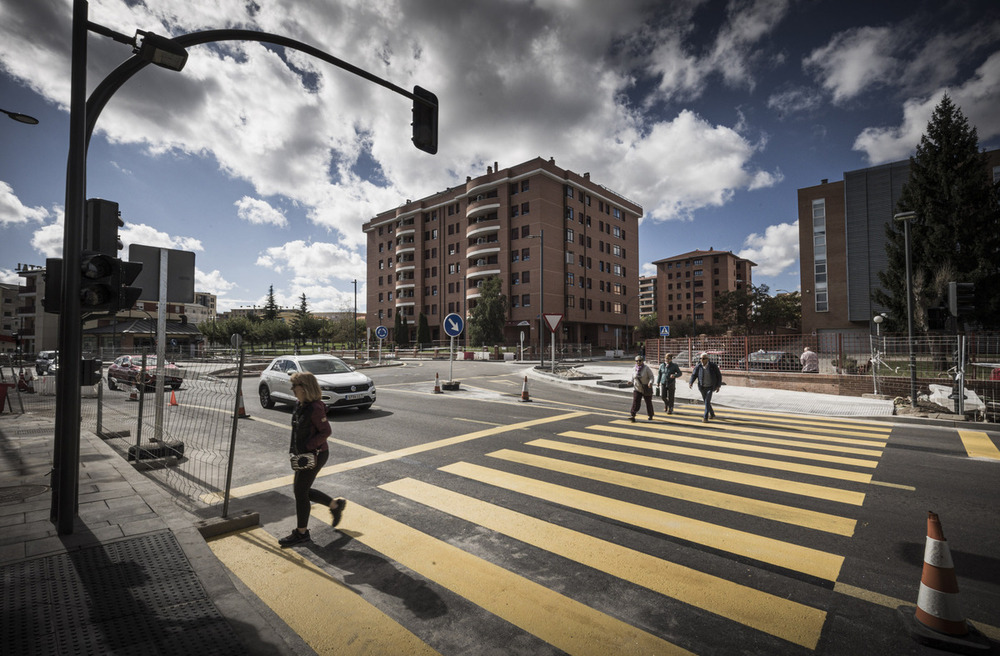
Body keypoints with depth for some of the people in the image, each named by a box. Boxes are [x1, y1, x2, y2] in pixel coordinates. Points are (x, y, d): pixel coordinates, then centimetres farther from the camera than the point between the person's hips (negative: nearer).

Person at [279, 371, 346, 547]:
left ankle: (301, 533, 20)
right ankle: (335, 504, 33)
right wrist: (294, 447, 11)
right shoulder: (300, 406, 5)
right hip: (304, 454, 10)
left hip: (315, 454, -9)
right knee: (301, 489, 17)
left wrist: (307, 446, -23)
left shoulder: (315, 408, -23)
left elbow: (325, 431, -21)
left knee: (300, 491, 1)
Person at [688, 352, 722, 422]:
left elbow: (719, 375, -5)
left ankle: (705, 417, -16)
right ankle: (712, 414, 40)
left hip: (710, 387, -3)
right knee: (707, 402, 16)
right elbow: (694, 375, -7)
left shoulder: (713, 366, -15)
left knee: (707, 401, -18)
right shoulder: (698, 366, -11)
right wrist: (690, 383, -25)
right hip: (702, 387, 3)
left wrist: (718, 386, -9)